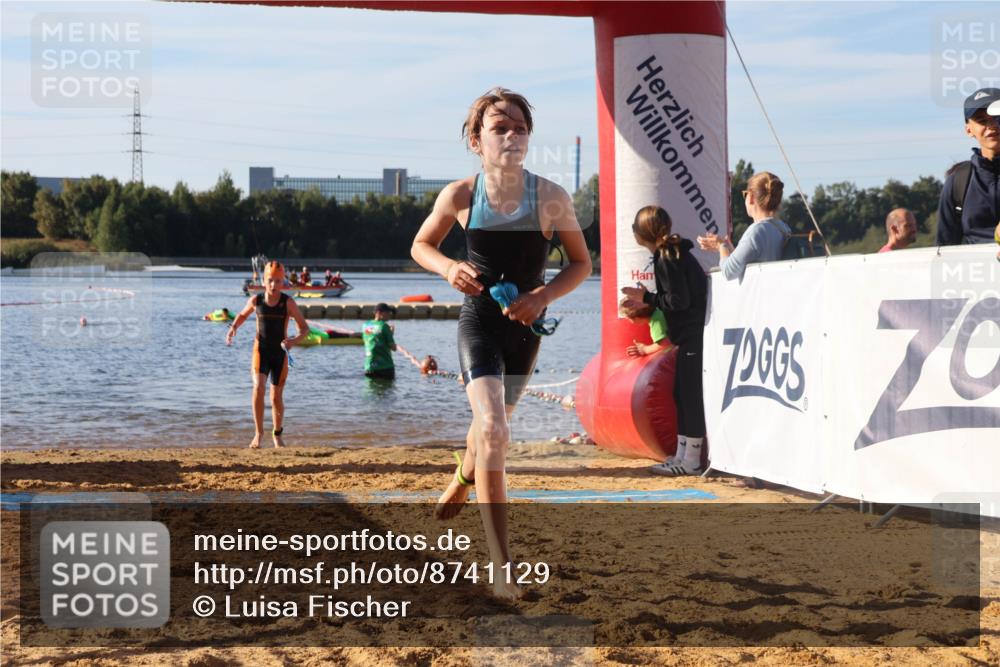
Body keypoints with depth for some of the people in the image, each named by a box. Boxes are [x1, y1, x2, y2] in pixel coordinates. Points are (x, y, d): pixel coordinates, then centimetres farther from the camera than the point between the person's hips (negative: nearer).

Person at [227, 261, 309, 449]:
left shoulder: (288, 302, -10)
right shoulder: (256, 300, -4)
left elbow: (304, 328, -10)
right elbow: (242, 315, 18)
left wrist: (294, 341, -30)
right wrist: (233, 328, -2)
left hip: (280, 354, 0)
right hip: (260, 351, 0)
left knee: (276, 397, 7)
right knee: (258, 388, -22)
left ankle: (277, 434, 30)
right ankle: (258, 432, -11)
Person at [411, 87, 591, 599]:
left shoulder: (551, 198, -13)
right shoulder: (460, 196, -12)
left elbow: (581, 263, -1)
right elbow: (421, 245, 6)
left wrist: (543, 296, -18)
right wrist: (449, 268, -16)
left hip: (525, 326, 3)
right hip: (478, 322, -3)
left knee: (492, 423, 24)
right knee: (494, 431, -21)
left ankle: (462, 481, 62)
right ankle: (501, 565, -20)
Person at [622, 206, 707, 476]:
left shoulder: (666, 259, -16)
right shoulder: (674, 253, 14)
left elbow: (678, 300, -20)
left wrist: (646, 297, -9)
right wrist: (645, 302, 15)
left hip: (693, 336, -10)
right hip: (690, 335, 10)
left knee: (690, 395, -5)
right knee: (682, 394, 13)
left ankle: (691, 460, -1)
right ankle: (682, 455, 18)